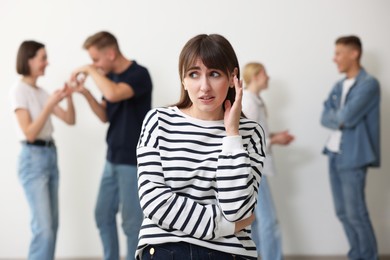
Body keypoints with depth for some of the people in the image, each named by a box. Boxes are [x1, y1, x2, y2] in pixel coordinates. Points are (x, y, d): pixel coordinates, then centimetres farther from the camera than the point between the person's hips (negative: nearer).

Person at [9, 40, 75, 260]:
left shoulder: (42, 92, 13)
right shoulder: (19, 91, -10)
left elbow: (70, 120, 12)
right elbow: (29, 133, -17)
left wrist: (68, 96, -4)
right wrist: (50, 105, -22)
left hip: (51, 156, 8)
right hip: (33, 159, -8)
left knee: (52, 225, 10)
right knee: (44, 228, -13)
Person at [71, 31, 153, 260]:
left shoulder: (139, 74, -17)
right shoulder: (110, 77, 8)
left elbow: (113, 94, -36)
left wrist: (90, 70, -22)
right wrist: (86, 93, -1)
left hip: (133, 161, -9)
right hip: (113, 159, 9)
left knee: (132, 221, -1)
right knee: (103, 215, 14)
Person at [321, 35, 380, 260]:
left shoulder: (369, 83, -11)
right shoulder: (339, 86, 14)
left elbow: (347, 117, -20)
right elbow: (325, 118, 6)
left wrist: (336, 116, 0)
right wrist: (341, 120, -12)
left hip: (353, 157, -8)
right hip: (335, 155, 8)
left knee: (356, 213, -3)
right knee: (342, 212, 12)